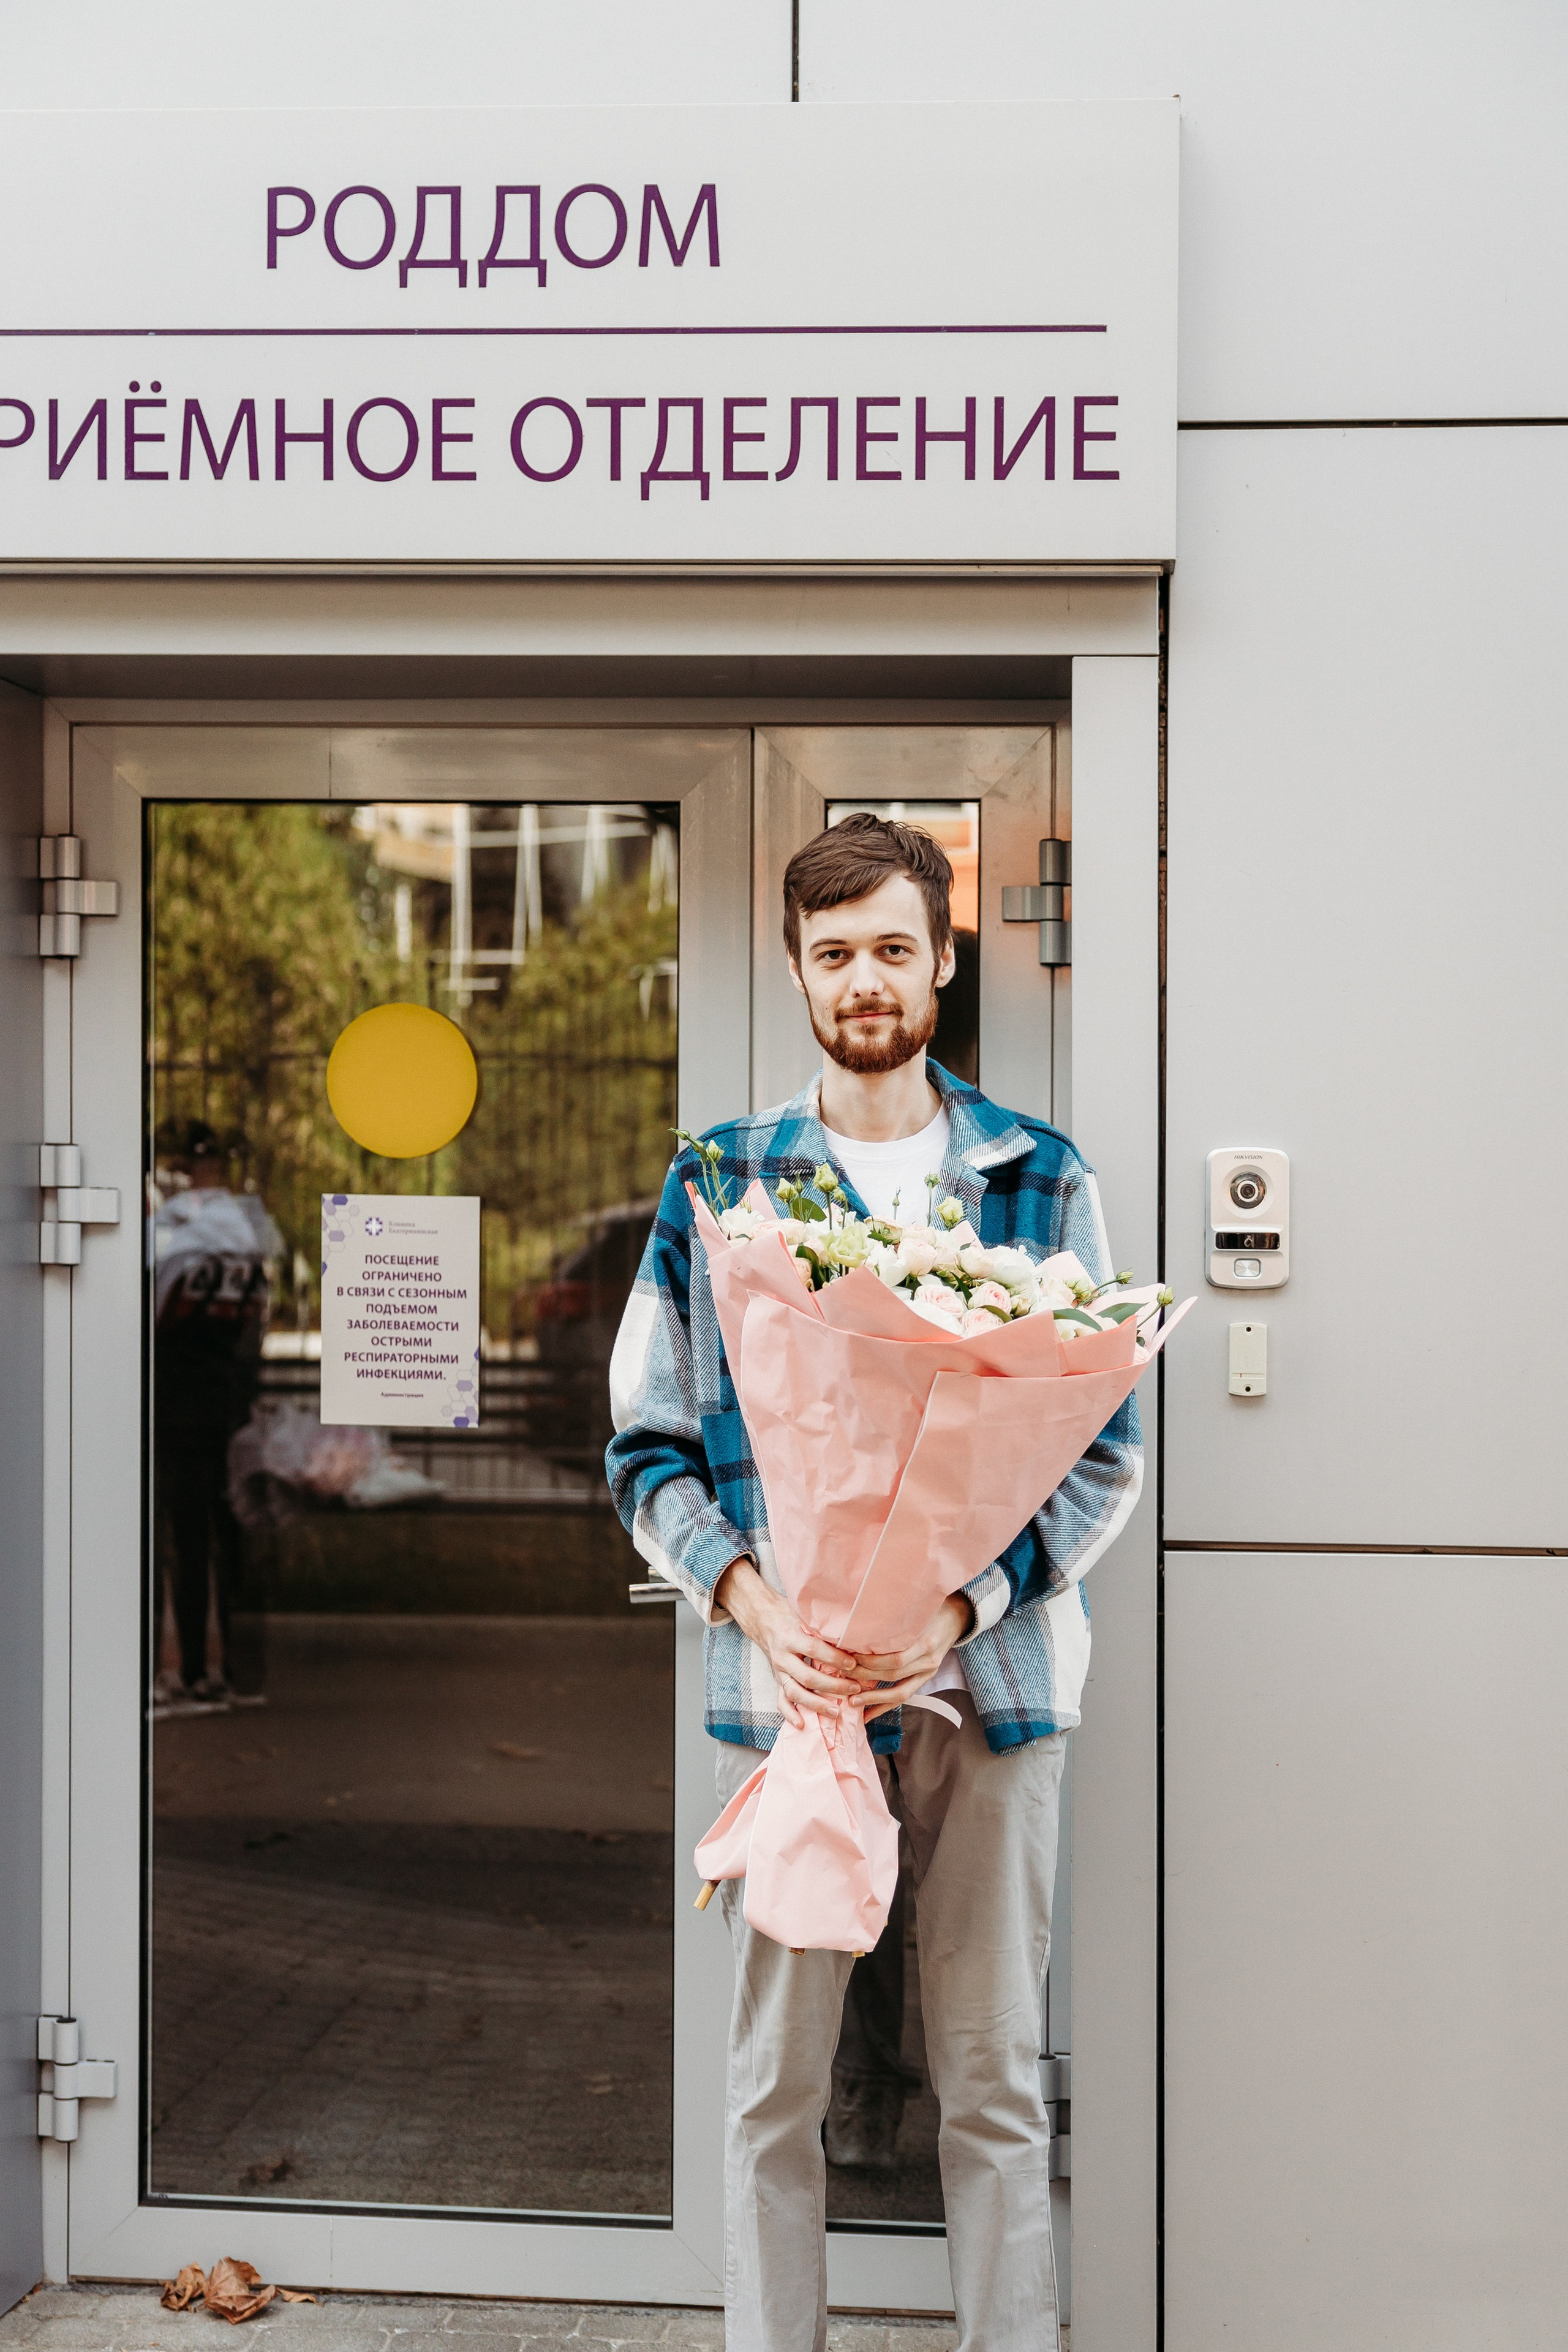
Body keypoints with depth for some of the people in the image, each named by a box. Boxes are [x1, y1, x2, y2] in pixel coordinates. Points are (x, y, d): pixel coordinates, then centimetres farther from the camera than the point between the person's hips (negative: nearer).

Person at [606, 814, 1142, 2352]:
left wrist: (964, 1600, -14)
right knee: (772, 2082, 6)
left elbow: (1108, 1446, 2)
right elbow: (649, 1448, 5)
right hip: (787, 1683, 0)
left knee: (995, 2081, 7)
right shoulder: (717, 1185, 6)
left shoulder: (1043, 1183, 5)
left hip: (992, 1677, 0)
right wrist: (757, 1604, -13)